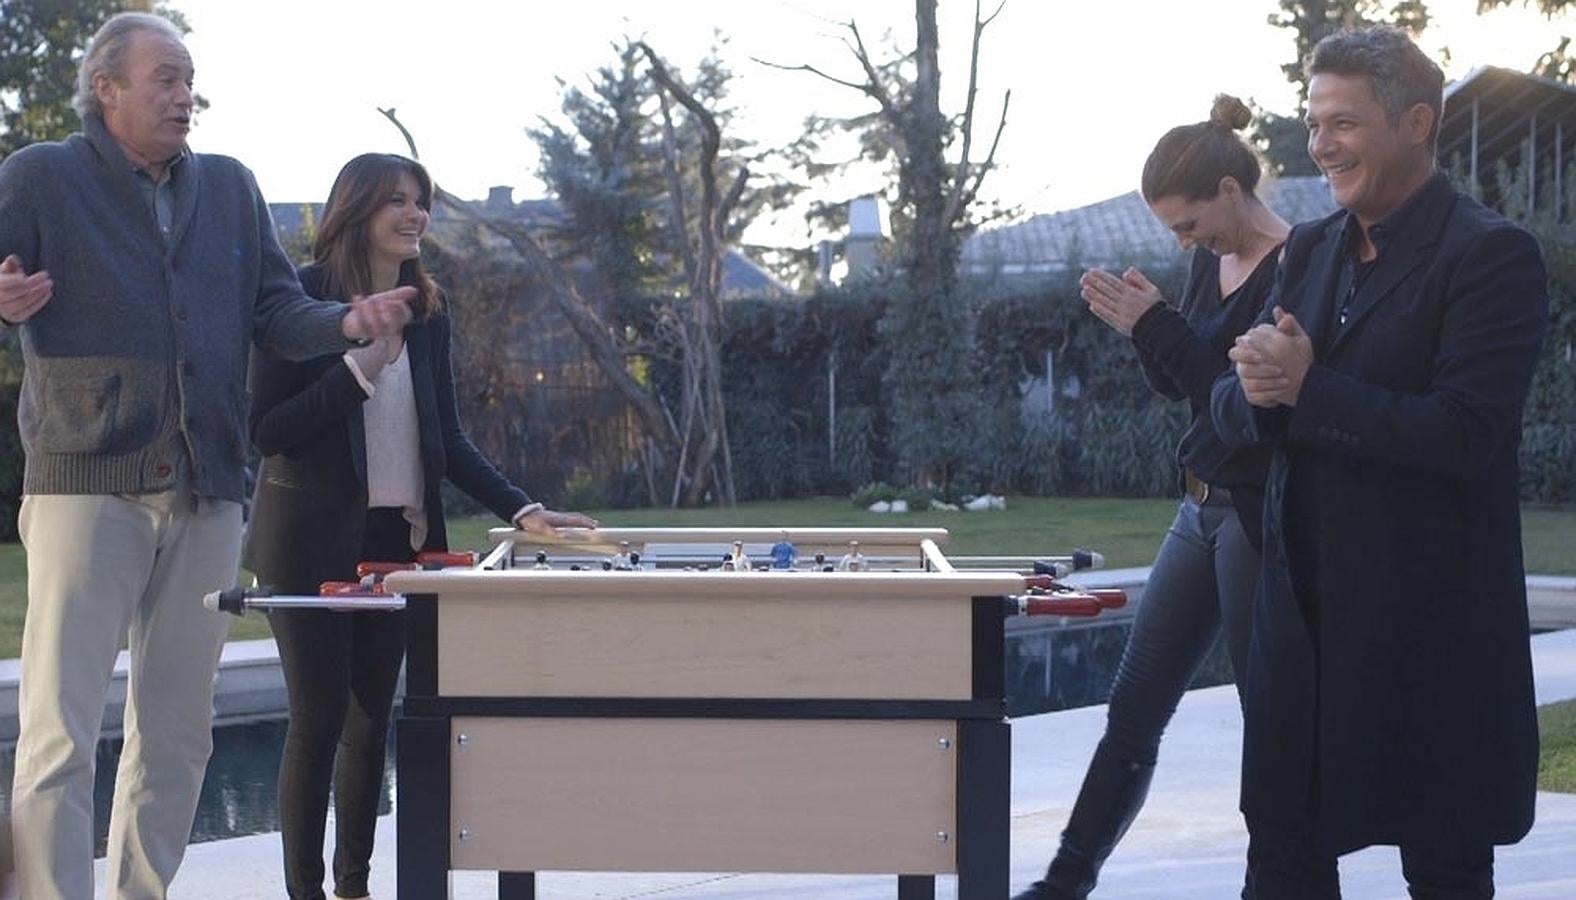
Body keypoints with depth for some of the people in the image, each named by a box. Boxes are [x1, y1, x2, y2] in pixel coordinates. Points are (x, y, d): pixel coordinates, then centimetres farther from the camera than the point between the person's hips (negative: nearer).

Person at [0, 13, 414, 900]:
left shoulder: (230, 186, 14)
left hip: (207, 495, 5)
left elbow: (277, 309, 12)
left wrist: (348, 322, -8)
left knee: (178, 730, 10)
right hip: (86, 487, -5)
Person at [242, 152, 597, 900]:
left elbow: (447, 440, 9)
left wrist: (522, 510, -2)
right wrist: (360, 366, -20)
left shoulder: (425, 312, 9)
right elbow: (268, 431, -14)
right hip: (312, 540, -6)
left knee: (370, 719, 9)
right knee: (319, 719, -3)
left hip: (397, 538, 6)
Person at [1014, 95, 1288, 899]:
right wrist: (1144, 325, -1)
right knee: (1133, 711, 12)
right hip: (1201, 509, 9)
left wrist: (1156, 325, -20)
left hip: (1260, 517, -9)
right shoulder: (1211, 262, 9)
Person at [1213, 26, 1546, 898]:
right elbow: (1233, 408, 11)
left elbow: (1466, 433, -21)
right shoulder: (1310, 248, 13)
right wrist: (1260, 390, -13)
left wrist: (1307, 388, -19)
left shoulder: (1491, 254, -11)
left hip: (1429, 623, -7)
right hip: (1304, 611, 7)